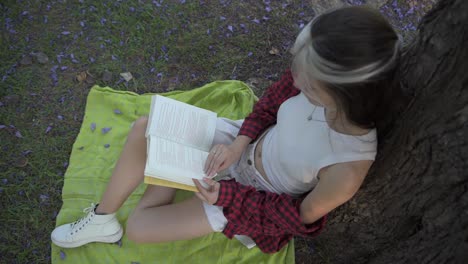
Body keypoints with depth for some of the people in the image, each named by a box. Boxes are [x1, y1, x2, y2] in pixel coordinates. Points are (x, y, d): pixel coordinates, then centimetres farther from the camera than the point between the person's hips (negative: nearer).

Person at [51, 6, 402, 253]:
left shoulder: (347, 168, -37)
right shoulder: (319, 78, -25)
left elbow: (301, 218, -19)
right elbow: (274, 99, -3)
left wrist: (227, 195, -20)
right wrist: (240, 142, -16)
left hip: (259, 200, -5)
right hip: (249, 145, 5)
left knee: (137, 228, -6)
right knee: (146, 131, -3)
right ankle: (102, 219, 18)